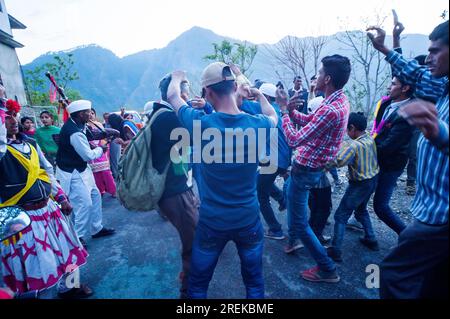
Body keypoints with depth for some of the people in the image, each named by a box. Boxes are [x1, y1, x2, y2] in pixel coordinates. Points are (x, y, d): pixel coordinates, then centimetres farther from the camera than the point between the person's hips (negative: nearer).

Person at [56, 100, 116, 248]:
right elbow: (88, 155, -22)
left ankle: (97, 228, 29)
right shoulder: (75, 133, -27)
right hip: (72, 173, -10)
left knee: (95, 196, 15)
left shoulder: (74, 124, 1)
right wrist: (101, 149, -6)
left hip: (80, 169, 10)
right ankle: (78, 237, 13)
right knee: (85, 203, -6)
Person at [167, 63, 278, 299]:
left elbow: (172, 96, 4)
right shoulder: (258, 125, -13)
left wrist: (177, 78, 25)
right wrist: (258, 94, 31)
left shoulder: (201, 124, -18)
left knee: (198, 285, 22)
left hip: (211, 222, -1)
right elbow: (273, 116, 14)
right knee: (254, 282, 23)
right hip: (249, 219, 2)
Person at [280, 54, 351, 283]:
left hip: (306, 169, -10)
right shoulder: (340, 100, 2)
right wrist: (291, 110, -8)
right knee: (292, 198, 30)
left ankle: (327, 270, 17)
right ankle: (294, 240, 50)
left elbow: (294, 140, -29)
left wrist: (284, 112, -18)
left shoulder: (330, 110, -30)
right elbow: (308, 121, 10)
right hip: (307, 165, 10)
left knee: (300, 221, 2)